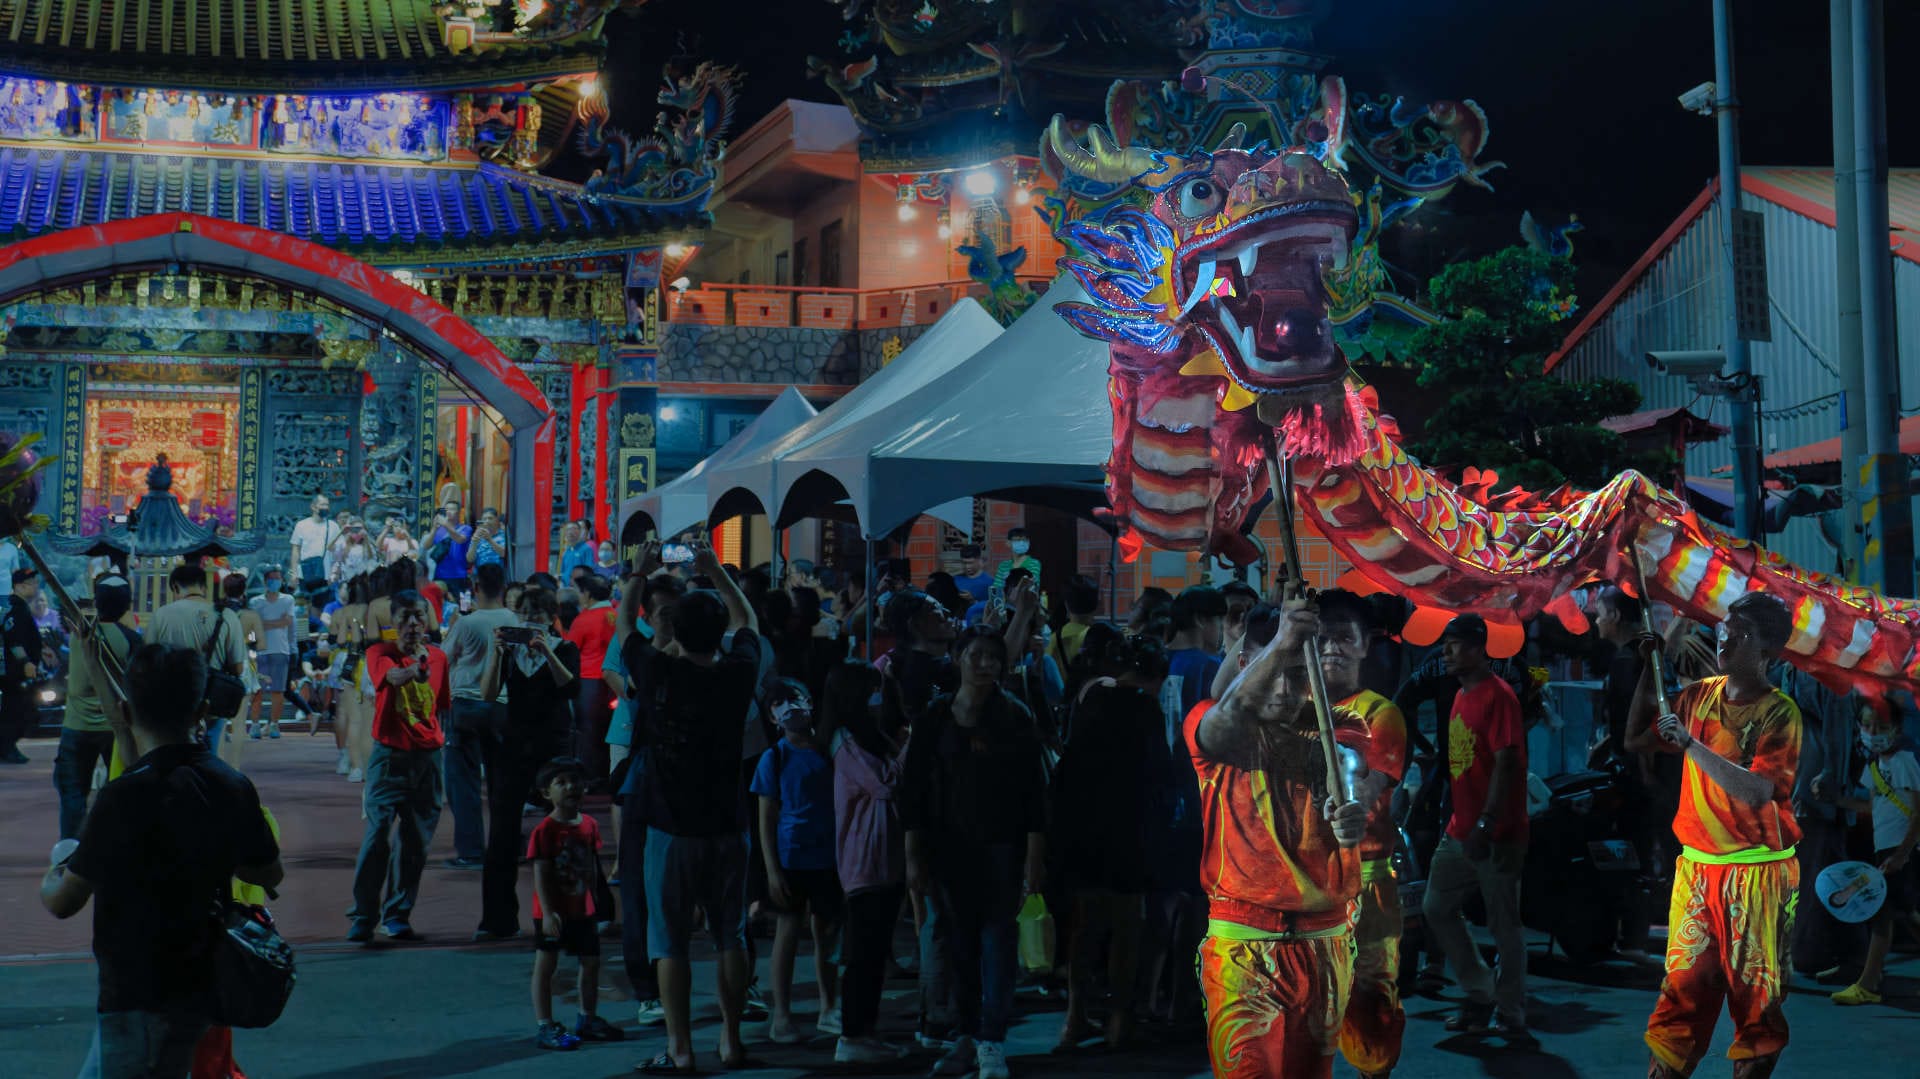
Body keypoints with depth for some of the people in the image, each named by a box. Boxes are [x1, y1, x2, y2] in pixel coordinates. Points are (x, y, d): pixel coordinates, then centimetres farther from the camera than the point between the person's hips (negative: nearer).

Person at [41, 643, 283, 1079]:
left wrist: (50, 879, 10)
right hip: (199, 988, 7)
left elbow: (62, 902, -12)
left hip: (140, 999, -7)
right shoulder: (233, 786, -3)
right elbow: (270, 873, 11)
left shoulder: (125, 797, -22)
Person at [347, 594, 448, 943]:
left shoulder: (438, 657, 9)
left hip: (428, 757, 4)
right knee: (378, 833, -11)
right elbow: (394, 676, -24)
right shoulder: (381, 652, -2)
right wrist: (417, 663, -40)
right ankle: (363, 916, -1)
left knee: (417, 841, 5)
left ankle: (397, 915, 16)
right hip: (390, 755, -4)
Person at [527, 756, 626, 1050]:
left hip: (581, 909, 7)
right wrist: (548, 912, -23)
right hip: (552, 912, -7)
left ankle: (588, 1019, 30)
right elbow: (541, 874, -18)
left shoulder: (589, 825, 3)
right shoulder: (545, 830, -16)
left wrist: (596, 904, 13)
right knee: (545, 966, 0)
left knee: (591, 962, 14)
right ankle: (544, 1026, 5)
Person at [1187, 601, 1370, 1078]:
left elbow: (1348, 765, -19)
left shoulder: (1335, 727, 4)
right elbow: (1226, 723, -29)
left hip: (1326, 942, 3)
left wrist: (1351, 810, -45)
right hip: (1242, 944, -3)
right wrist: (1278, 646, -46)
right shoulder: (1209, 726, -4)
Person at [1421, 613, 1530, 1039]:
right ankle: (1480, 995, 23)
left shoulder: (1498, 696, -15)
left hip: (1497, 836, -9)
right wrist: (1457, 822, 17)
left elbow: (1506, 764, -20)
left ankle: (1511, 1015, 12)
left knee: (1504, 925, 0)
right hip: (1460, 832, 9)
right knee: (1436, 908, 12)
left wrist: (1485, 826, -23)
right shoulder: (1461, 696, 13)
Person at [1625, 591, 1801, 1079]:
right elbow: (1636, 741, 14)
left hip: (1756, 873, -5)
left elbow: (1756, 792, -22)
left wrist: (1691, 744, -23)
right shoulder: (1700, 695, 7)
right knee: (1683, 984, 7)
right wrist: (1649, 672, 7)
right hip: (1696, 867, 5)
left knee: (1754, 992, 4)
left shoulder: (1779, 713, -11)